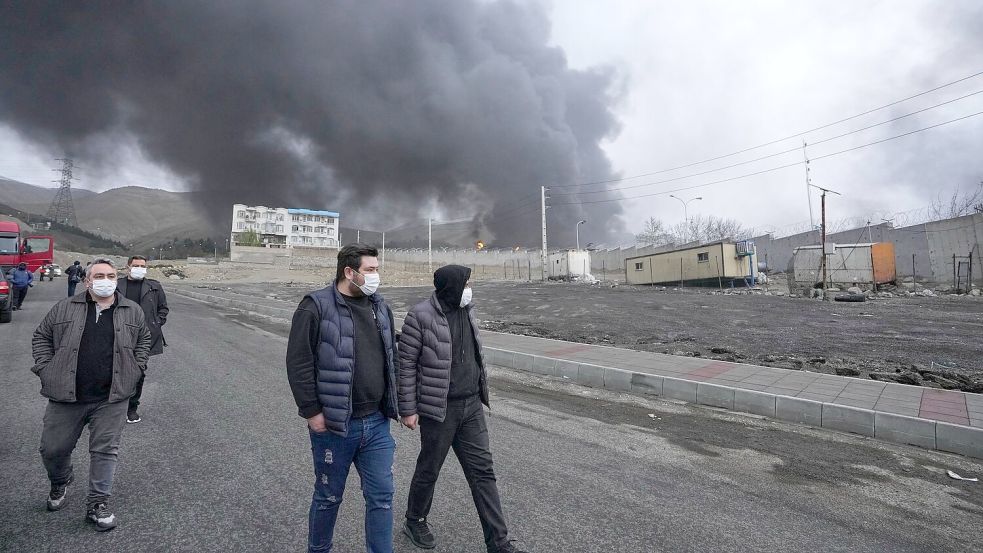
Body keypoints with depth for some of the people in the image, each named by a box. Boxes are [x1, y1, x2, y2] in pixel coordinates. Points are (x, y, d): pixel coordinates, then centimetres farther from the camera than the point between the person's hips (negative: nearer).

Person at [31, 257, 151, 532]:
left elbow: (144, 340, 15)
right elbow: (41, 337, 12)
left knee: (105, 450, 2)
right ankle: (59, 483, 44)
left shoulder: (132, 311, 3)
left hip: (111, 398, -1)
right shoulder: (64, 308, 3)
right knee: (53, 448, 11)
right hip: (65, 396, 1)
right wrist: (46, 369, 1)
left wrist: (134, 371, 6)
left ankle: (97, 504, 17)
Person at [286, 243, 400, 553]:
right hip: (334, 425, -4)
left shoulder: (380, 306, 6)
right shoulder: (316, 307, -12)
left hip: (377, 423, 5)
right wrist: (312, 411, -13)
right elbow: (298, 362, -13)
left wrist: (392, 404, 12)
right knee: (329, 496, 15)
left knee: (382, 496, 10)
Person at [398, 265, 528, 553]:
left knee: (483, 471, 8)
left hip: (472, 406, 6)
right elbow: (406, 364, -12)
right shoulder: (421, 316, -16)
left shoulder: (466, 311, 5)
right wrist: (408, 409, -11)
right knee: (429, 470, 14)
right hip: (439, 410, -6)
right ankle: (415, 522, 41)